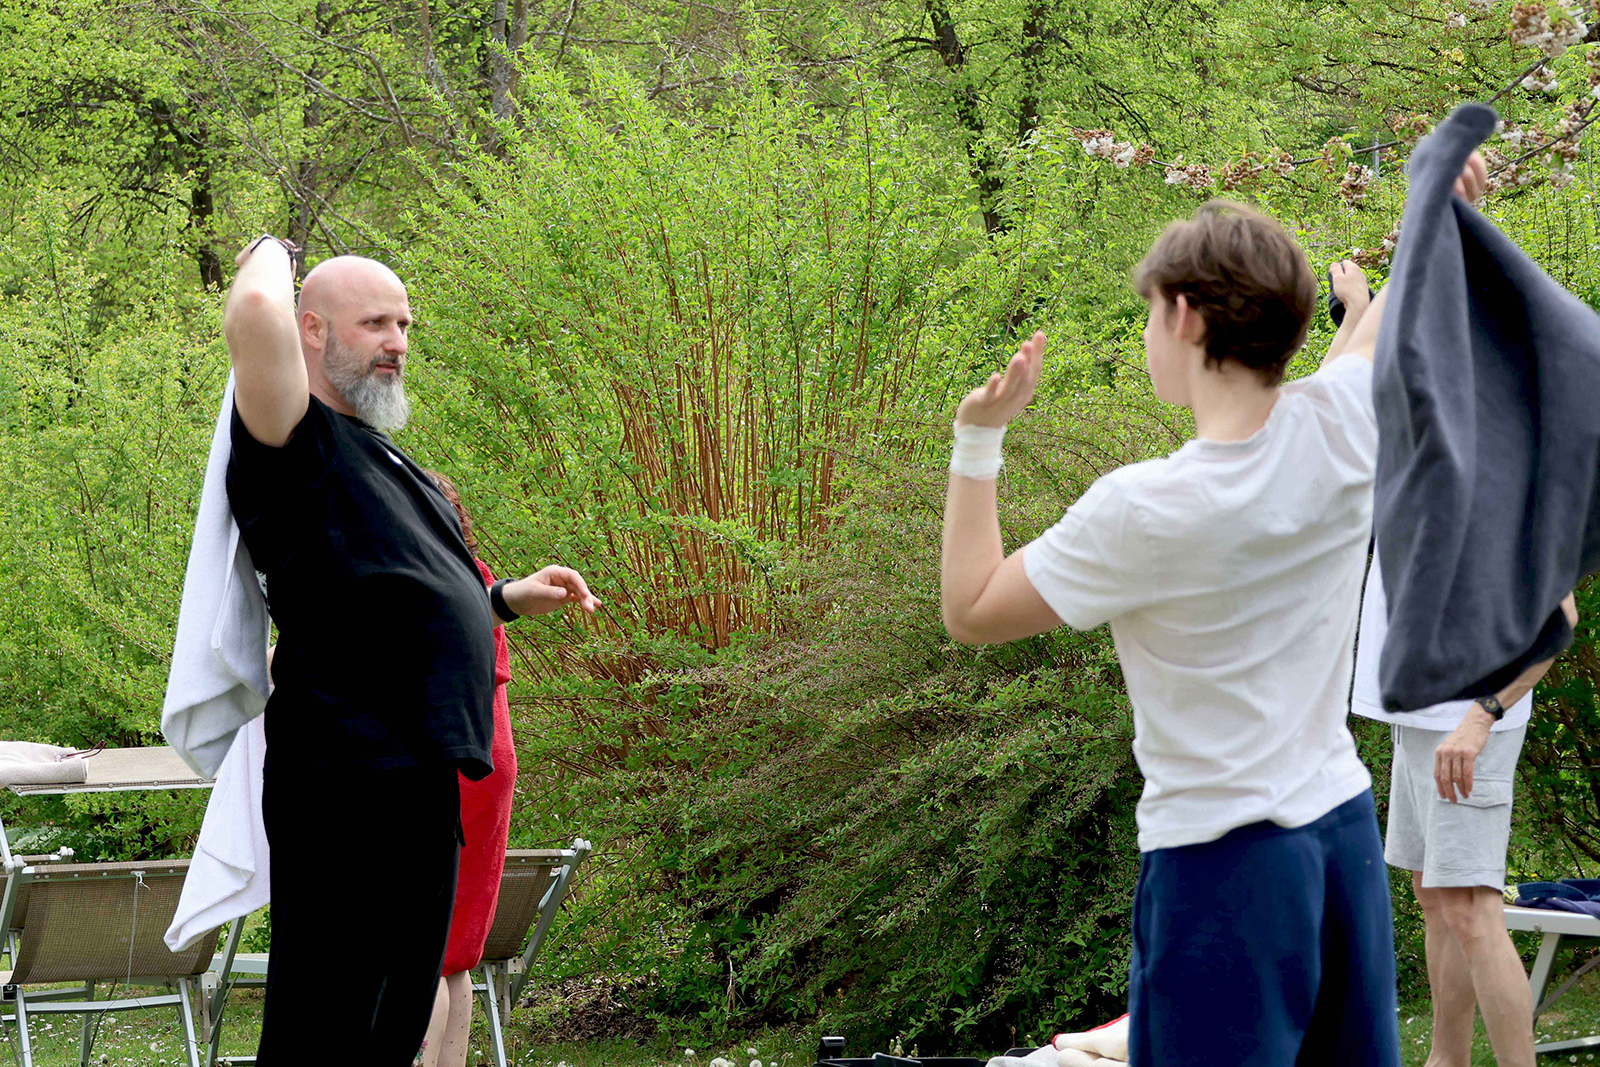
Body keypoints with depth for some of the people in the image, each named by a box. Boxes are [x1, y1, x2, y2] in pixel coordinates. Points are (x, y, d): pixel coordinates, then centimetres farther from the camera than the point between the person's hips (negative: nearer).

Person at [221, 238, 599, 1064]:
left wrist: (512, 598, 23)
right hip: (351, 782, -10)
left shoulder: (385, 461, 24)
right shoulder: (301, 446, -7)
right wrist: (269, 254, -5)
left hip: (422, 778, 10)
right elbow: (256, 313, -26)